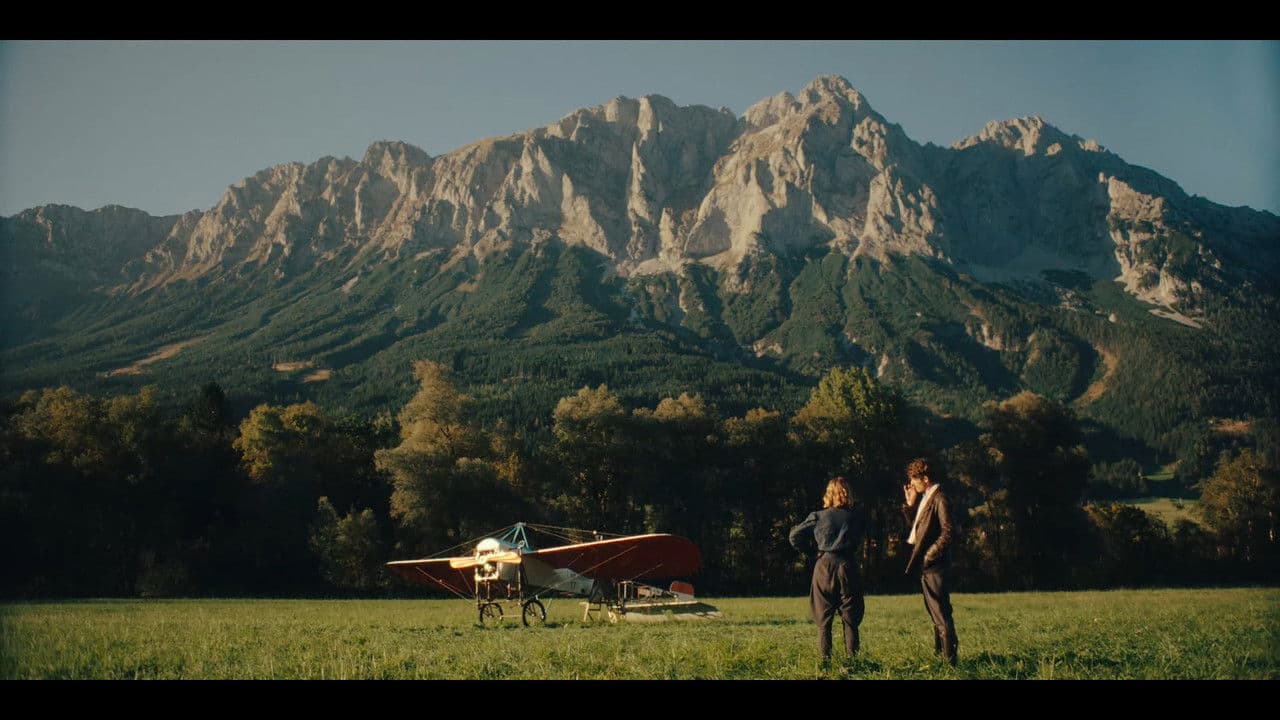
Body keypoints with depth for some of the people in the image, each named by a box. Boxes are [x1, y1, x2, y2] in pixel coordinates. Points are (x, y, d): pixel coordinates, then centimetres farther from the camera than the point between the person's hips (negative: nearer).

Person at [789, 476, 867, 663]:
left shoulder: (818, 516, 0)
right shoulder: (857, 515, 3)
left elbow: (794, 536, -1)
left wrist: (810, 550, 12)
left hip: (825, 565, -1)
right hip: (849, 566, 1)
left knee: (824, 621, 6)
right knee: (851, 619, 7)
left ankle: (825, 660, 2)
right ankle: (852, 659, 4)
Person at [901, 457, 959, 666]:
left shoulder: (939, 499, -14)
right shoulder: (924, 498, 15)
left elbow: (948, 532, -20)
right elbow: (914, 525, 17)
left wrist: (929, 555, -17)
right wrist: (910, 503, 6)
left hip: (935, 564, -10)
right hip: (925, 564, 10)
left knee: (941, 612, -7)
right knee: (935, 611, 16)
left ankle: (949, 658, -4)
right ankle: (939, 652, 25)